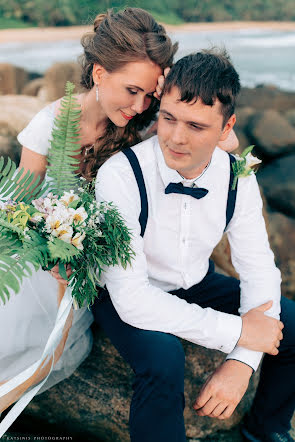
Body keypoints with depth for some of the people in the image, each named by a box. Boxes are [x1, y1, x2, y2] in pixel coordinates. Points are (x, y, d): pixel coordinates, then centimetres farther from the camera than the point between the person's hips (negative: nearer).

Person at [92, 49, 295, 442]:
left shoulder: (236, 177, -14)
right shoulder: (120, 176, -29)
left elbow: (259, 269, -9)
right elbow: (131, 298, -32)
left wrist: (243, 362, -23)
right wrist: (236, 331, -30)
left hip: (199, 285, 5)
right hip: (130, 298, -5)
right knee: (162, 358, -36)